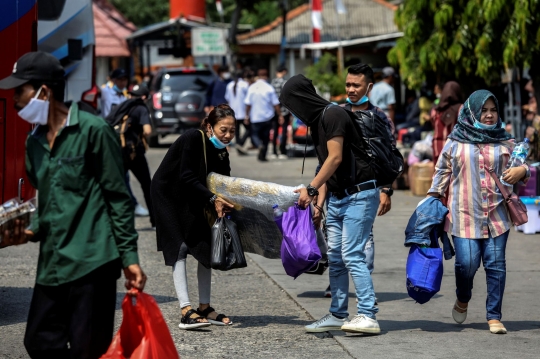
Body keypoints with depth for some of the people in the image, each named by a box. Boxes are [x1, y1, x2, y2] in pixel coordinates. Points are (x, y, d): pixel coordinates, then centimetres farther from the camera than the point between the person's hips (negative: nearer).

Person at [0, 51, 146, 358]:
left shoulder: (93, 131, -5)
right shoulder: (35, 142, 16)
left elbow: (119, 198, -5)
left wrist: (129, 257, -9)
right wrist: (31, 232, 4)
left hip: (92, 260, -7)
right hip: (52, 264, 7)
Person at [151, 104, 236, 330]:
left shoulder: (220, 150, -4)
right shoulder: (192, 140, -25)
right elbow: (187, 177, -29)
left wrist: (224, 204, -25)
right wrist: (213, 199, -35)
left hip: (192, 199, 8)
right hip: (168, 194, -8)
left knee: (206, 248, 4)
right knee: (179, 248, -14)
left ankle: (204, 308, 11)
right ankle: (186, 311, -20)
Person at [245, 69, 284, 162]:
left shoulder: (251, 88, -5)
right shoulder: (269, 88, -9)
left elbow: (248, 104, -2)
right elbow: (276, 104, -7)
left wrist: (247, 115, 10)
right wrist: (280, 115, 0)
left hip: (255, 117, 0)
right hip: (267, 117, 0)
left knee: (255, 134, 11)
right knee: (265, 137, 12)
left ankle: (259, 145, -20)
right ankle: (262, 156, 11)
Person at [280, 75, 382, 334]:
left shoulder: (333, 115, -12)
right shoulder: (318, 120, 16)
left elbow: (335, 158, -18)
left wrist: (311, 189, -16)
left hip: (358, 194, -10)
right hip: (337, 196, 10)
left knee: (352, 256, -15)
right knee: (335, 258, 10)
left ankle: (368, 317, -16)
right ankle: (337, 315, 17)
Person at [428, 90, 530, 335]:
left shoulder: (505, 143, 10)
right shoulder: (455, 142, 6)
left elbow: (523, 166, 17)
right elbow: (442, 171, 11)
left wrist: (522, 171, -7)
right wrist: (433, 199, 4)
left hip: (497, 214, 2)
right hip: (464, 214, -2)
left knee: (496, 264, -2)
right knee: (467, 263, -10)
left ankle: (494, 317, 7)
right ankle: (462, 299, 22)